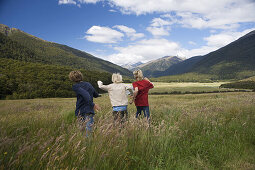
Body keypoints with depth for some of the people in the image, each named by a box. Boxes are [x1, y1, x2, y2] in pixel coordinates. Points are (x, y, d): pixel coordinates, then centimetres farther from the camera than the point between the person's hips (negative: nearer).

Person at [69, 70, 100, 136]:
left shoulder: (75, 86, -4)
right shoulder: (89, 84, 12)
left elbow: (85, 94, -21)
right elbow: (96, 95, 23)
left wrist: (92, 104, -23)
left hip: (81, 111, -3)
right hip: (90, 110, 3)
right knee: (88, 130, 0)